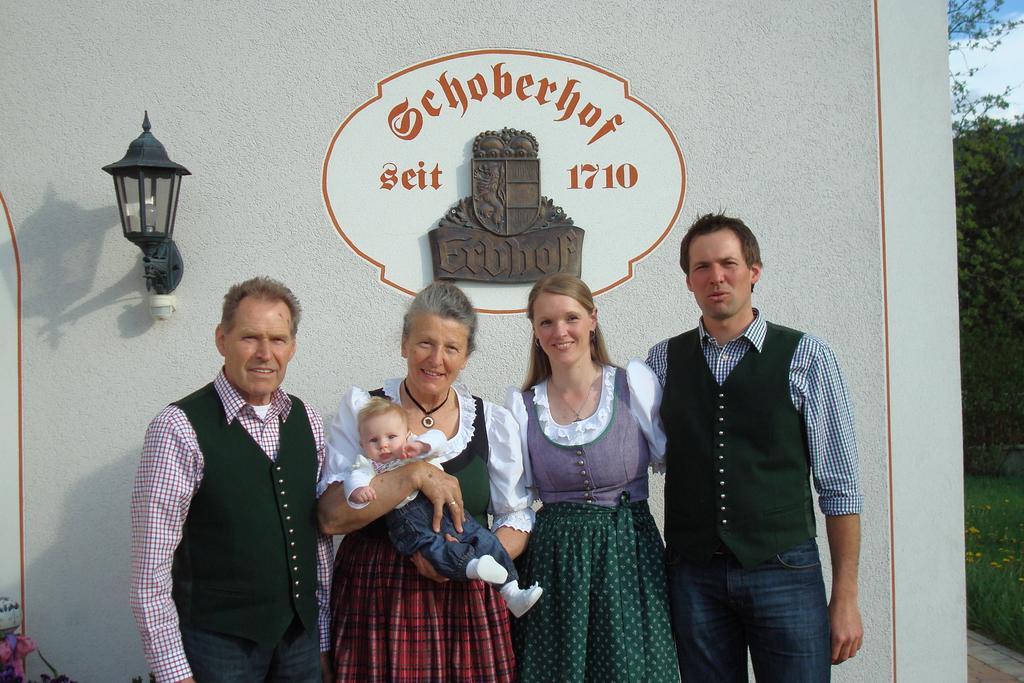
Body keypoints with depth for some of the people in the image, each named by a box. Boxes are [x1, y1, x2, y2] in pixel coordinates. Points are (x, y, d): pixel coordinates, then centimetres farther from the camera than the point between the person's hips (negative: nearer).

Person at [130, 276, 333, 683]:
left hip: (301, 634, 5)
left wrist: (325, 635, 9)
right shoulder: (180, 428, -14)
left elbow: (319, 534, 9)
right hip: (218, 641, -5)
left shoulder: (306, 421, 4)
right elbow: (151, 567, -14)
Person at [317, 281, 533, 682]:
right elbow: (331, 516, -11)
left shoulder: (494, 422, 4)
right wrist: (417, 475, -20)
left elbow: (517, 519, 8)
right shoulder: (361, 408, -2)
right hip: (374, 602, -1)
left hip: (467, 602, 2)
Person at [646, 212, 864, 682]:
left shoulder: (806, 357, -1)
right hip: (693, 576, 2)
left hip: (784, 572, -2)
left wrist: (845, 596, -3)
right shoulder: (662, 360, 6)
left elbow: (838, 486, -1)